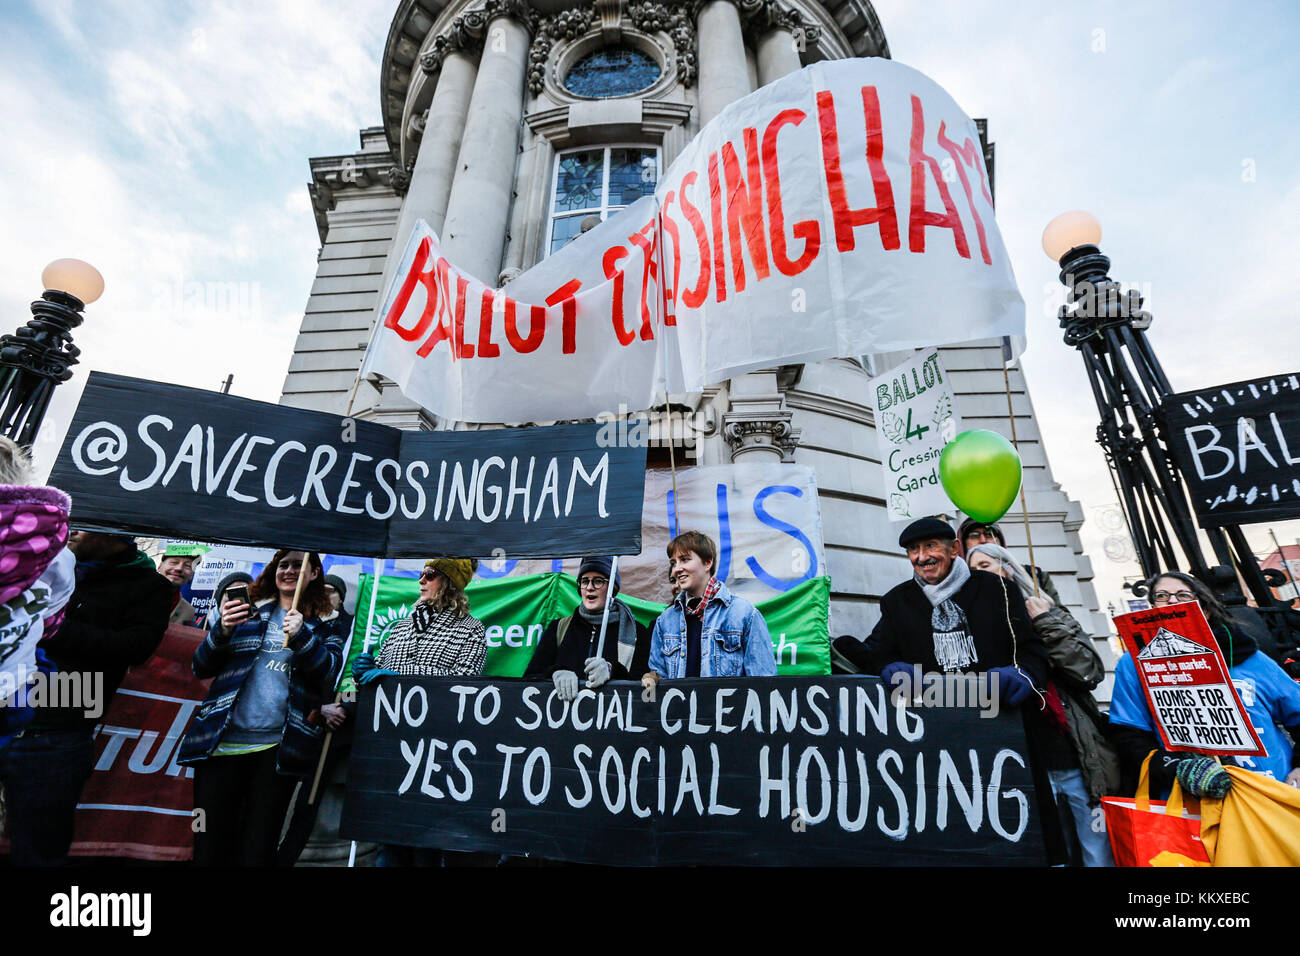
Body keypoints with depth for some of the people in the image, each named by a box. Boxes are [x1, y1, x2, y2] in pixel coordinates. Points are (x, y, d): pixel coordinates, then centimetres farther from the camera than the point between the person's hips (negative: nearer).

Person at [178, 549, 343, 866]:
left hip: (277, 746, -1)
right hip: (222, 741, 2)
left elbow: (330, 673, -6)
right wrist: (222, 630, -11)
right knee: (209, 849, 4)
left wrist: (301, 636, -21)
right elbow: (201, 668, 8)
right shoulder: (250, 610, 12)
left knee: (257, 851, 4)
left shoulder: (325, 624, 7)